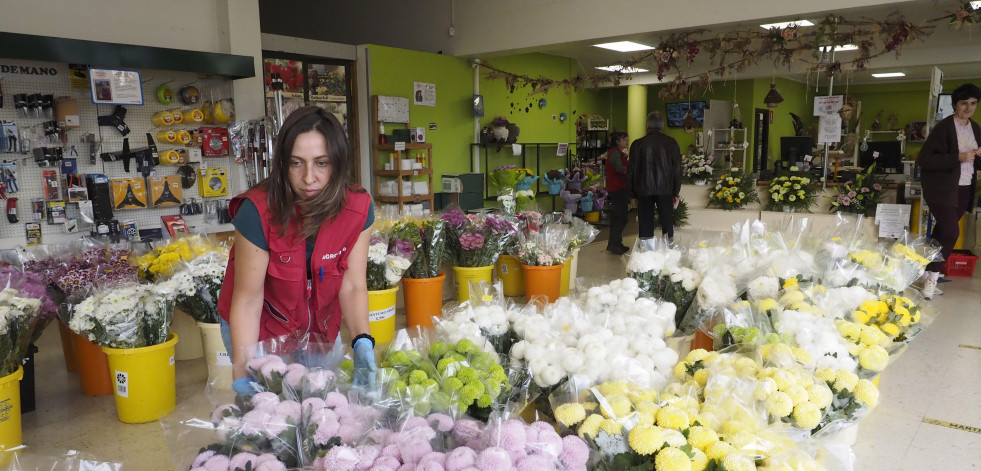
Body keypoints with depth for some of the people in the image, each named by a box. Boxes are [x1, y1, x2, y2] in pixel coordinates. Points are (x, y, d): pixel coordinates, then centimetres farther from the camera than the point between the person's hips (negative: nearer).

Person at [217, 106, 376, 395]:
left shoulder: (358, 208, -19)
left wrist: (362, 342, -33)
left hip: (322, 331, 3)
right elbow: (247, 299, -24)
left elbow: (352, 286, -17)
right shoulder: (259, 211, -28)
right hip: (259, 331, -3)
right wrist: (242, 376, -29)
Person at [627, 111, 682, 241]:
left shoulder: (638, 144, 2)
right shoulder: (671, 143, 2)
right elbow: (677, 169, 2)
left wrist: (633, 194, 12)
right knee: (667, 224, 5)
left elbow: (631, 170, 4)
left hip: (644, 191, 0)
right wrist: (676, 193, 8)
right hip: (665, 190, 0)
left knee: (645, 225, 4)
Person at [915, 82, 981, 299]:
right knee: (950, 232, -15)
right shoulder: (943, 127, -10)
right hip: (942, 189, -6)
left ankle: (927, 274, 17)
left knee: (942, 231, 8)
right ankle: (931, 279, -2)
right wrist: (957, 157, -22)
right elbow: (923, 159, -17)